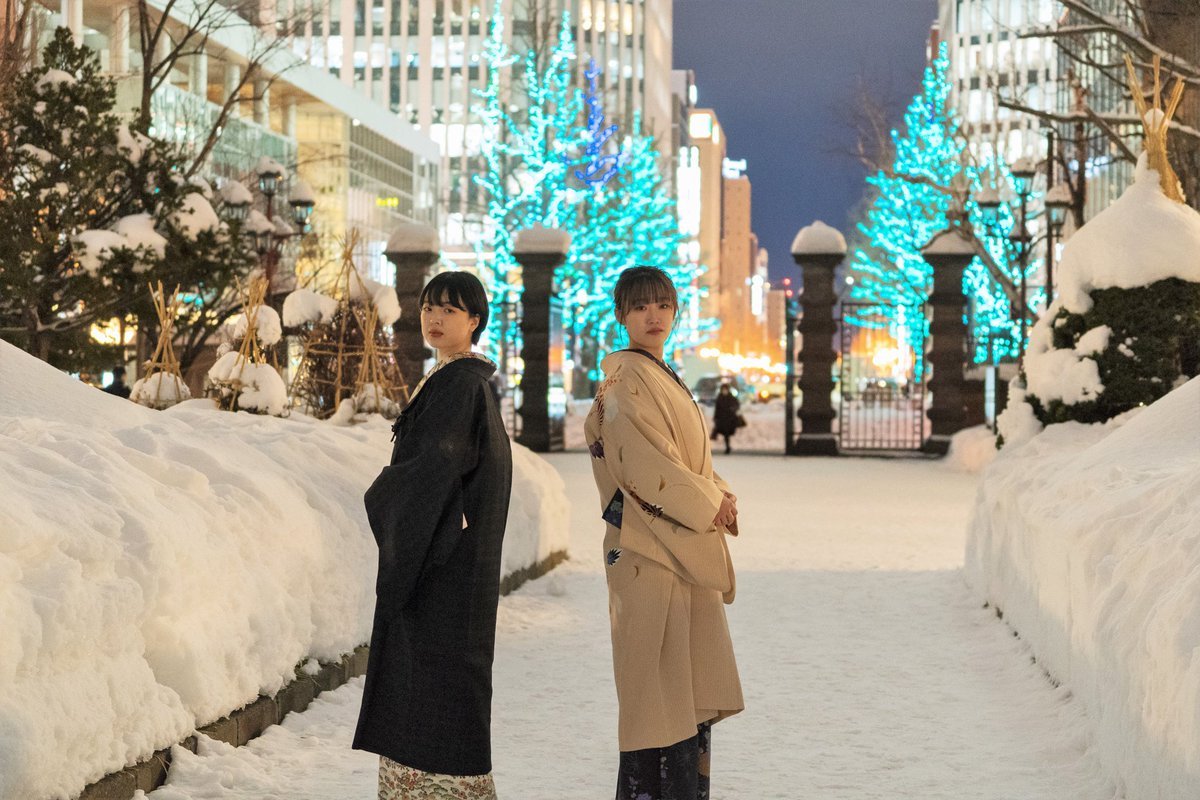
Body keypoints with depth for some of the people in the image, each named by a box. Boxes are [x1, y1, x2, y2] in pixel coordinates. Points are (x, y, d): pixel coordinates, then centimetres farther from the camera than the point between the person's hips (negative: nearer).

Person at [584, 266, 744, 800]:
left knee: (694, 689, 11)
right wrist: (711, 504, -11)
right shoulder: (625, 378, -10)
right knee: (657, 682, -7)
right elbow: (645, 464, -18)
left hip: (688, 550, 9)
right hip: (649, 549, -9)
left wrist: (721, 497, 3)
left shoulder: (666, 378, 18)